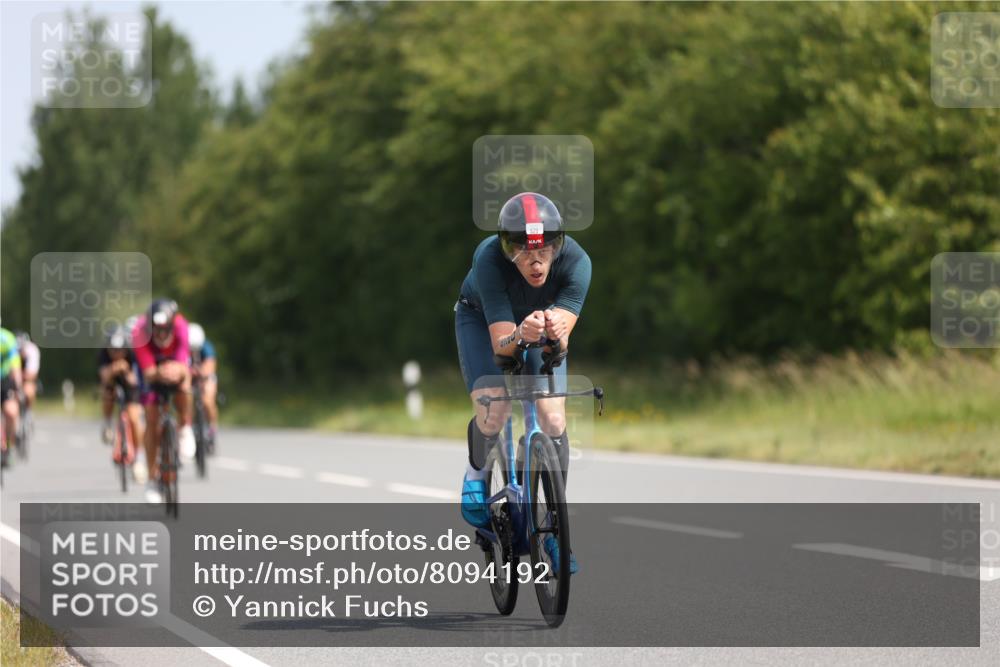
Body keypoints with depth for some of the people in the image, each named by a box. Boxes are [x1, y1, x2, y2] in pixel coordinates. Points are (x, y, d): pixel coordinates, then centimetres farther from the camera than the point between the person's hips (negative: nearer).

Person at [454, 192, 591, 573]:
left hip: (542, 319, 2)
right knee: (493, 412, -22)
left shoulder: (576, 262, -36)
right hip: (482, 319, -2)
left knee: (553, 419, -15)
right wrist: (520, 335, -64)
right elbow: (500, 344, -41)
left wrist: (557, 331, -63)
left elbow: (560, 343, -39)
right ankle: (478, 473, 12)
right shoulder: (489, 259, -40)